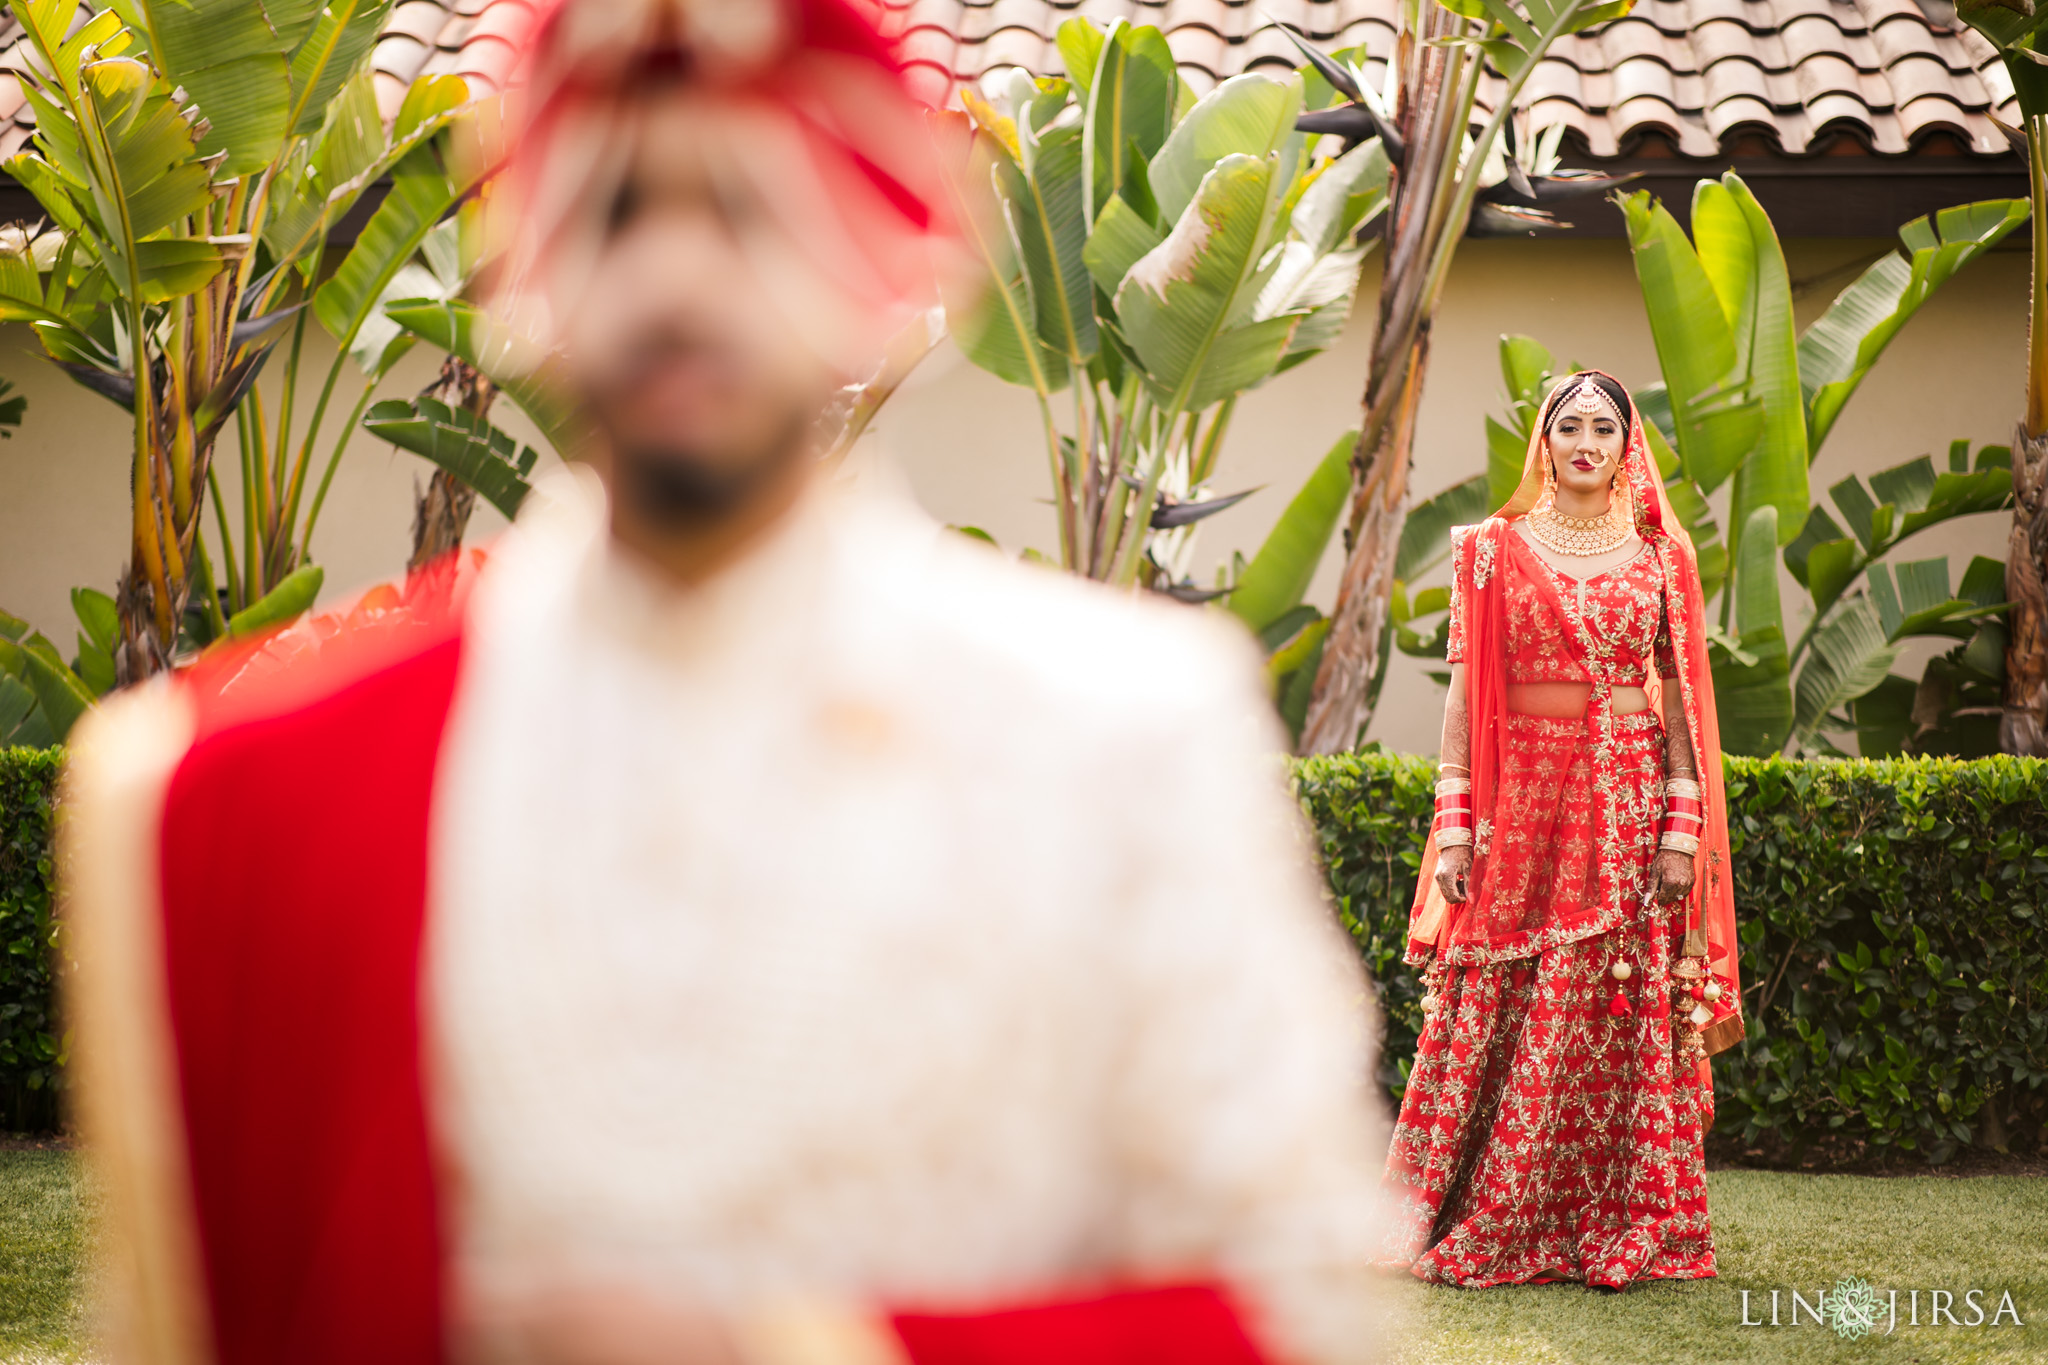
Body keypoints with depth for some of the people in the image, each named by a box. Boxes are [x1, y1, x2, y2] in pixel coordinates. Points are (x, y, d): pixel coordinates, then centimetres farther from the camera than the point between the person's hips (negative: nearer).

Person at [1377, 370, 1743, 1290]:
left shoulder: (1659, 555, 9)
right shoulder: (1495, 549, 6)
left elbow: (1681, 691, 7)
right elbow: (1465, 688, 3)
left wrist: (1684, 820, -2)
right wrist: (1455, 819, -4)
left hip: (1627, 801, 1)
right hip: (1522, 794, -1)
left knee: (1620, 1009, 0)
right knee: (1496, 1011, -2)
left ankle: (1616, 1229, 8)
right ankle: (1473, 1225, 5)